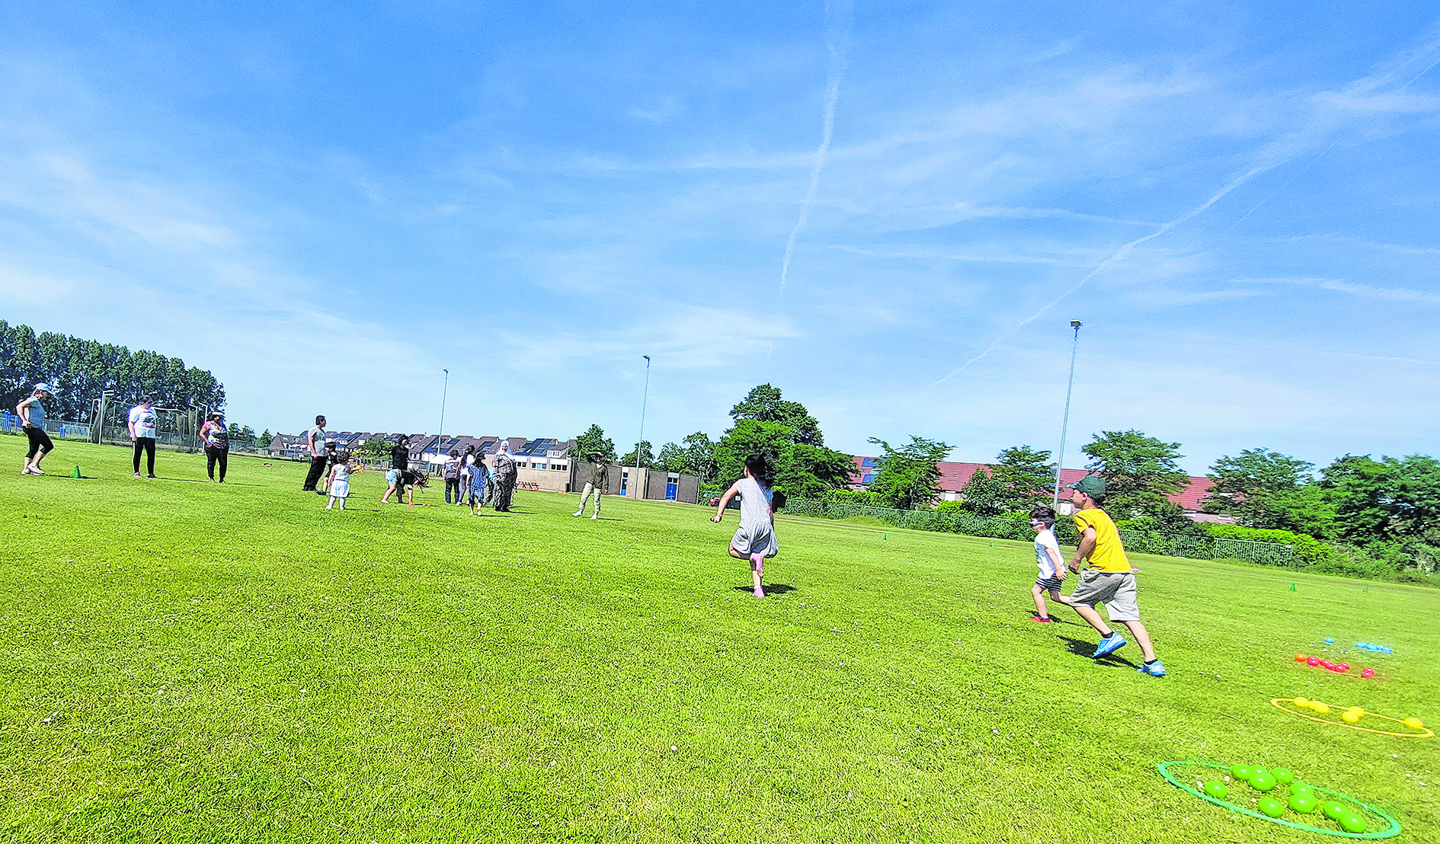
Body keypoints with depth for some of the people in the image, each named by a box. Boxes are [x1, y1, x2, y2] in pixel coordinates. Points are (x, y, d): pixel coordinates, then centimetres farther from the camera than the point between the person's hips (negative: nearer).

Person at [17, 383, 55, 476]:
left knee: (34, 450, 12)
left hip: (36, 429, 10)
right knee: (49, 446, -14)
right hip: (32, 428, -10)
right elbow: (19, 407, -19)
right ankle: (34, 464, -12)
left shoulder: (38, 402, 22)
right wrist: (24, 421, -25)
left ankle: (25, 469, 13)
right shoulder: (33, 400, -7)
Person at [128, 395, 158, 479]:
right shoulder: (136, 410, -1)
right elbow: (130, 423, -5)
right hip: (139, 435, -5)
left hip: (150, 436, 6)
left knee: (151, 454, 0)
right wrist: (133, 435, -15)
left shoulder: (152, 410, 18)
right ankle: (136, 472, 8)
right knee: (137, 454, 0)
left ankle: (150, 473, 3)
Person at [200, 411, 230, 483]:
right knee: (211, 463, 0)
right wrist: (207, 441, -10)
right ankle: (211, 478, 11)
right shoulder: (208, 424, 0)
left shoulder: (223, 425, 16)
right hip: (212, 447, -4)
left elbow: (226, 436, 26)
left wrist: (227, 443, 14)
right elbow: (201, 433, 0)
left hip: (222, 448, 4)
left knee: (224, 463, 0)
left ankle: (221, 479, 9)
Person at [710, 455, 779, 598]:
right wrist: (772, 530, 23)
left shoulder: (743, 483, 6)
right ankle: (758, 588, -4)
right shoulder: (766, 487, 19)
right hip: (766, 526, 5)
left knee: (733, 550, 15)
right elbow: (770, 511, 18)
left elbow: (726, 496, -6)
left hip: (749, 525, -5)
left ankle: (754, 556, -11)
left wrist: (719, 514, -7)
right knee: (757, 557, 13)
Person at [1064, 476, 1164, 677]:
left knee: (1078, 601, 10)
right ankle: (1152, 662, -1)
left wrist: (1076, 558, -12)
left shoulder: (1082, 515, -4)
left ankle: (1109, 636, -1)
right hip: (1125, 570, 8)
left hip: (1104, 570, -8)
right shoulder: (1102, 514, 24)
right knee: (1131, 618, 6)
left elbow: (1091, 537, -21)